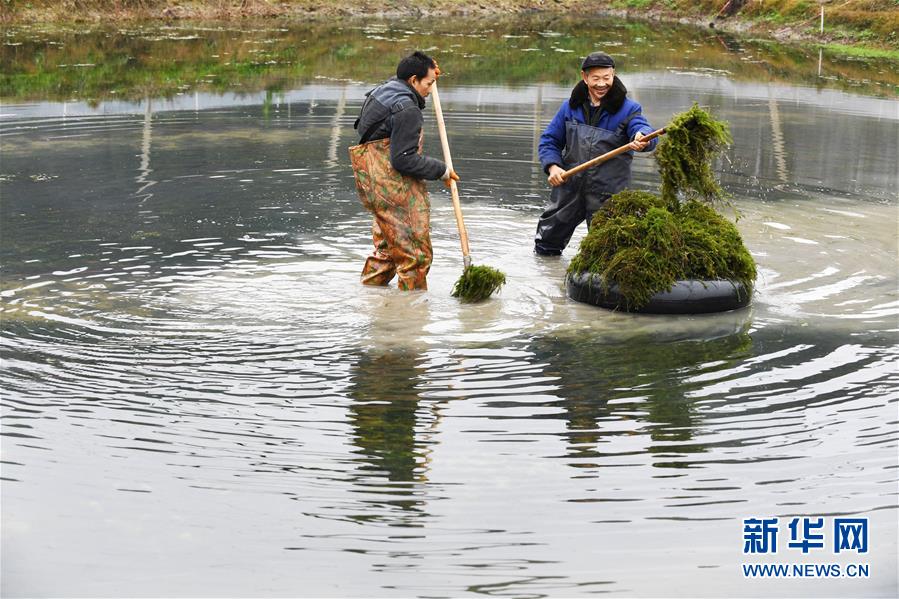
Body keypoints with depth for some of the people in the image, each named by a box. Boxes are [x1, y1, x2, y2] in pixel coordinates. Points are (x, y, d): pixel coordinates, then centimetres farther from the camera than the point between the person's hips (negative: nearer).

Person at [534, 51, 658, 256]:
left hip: (608, 194, -3)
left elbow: (643, 129, -26)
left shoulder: (627, 109, -6)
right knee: (546, 246, 17)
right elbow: (549, 139, 11)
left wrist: (642, 140, -51)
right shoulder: (571, 106, 4)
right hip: (569, 187, 4)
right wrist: (552, 166, -8)